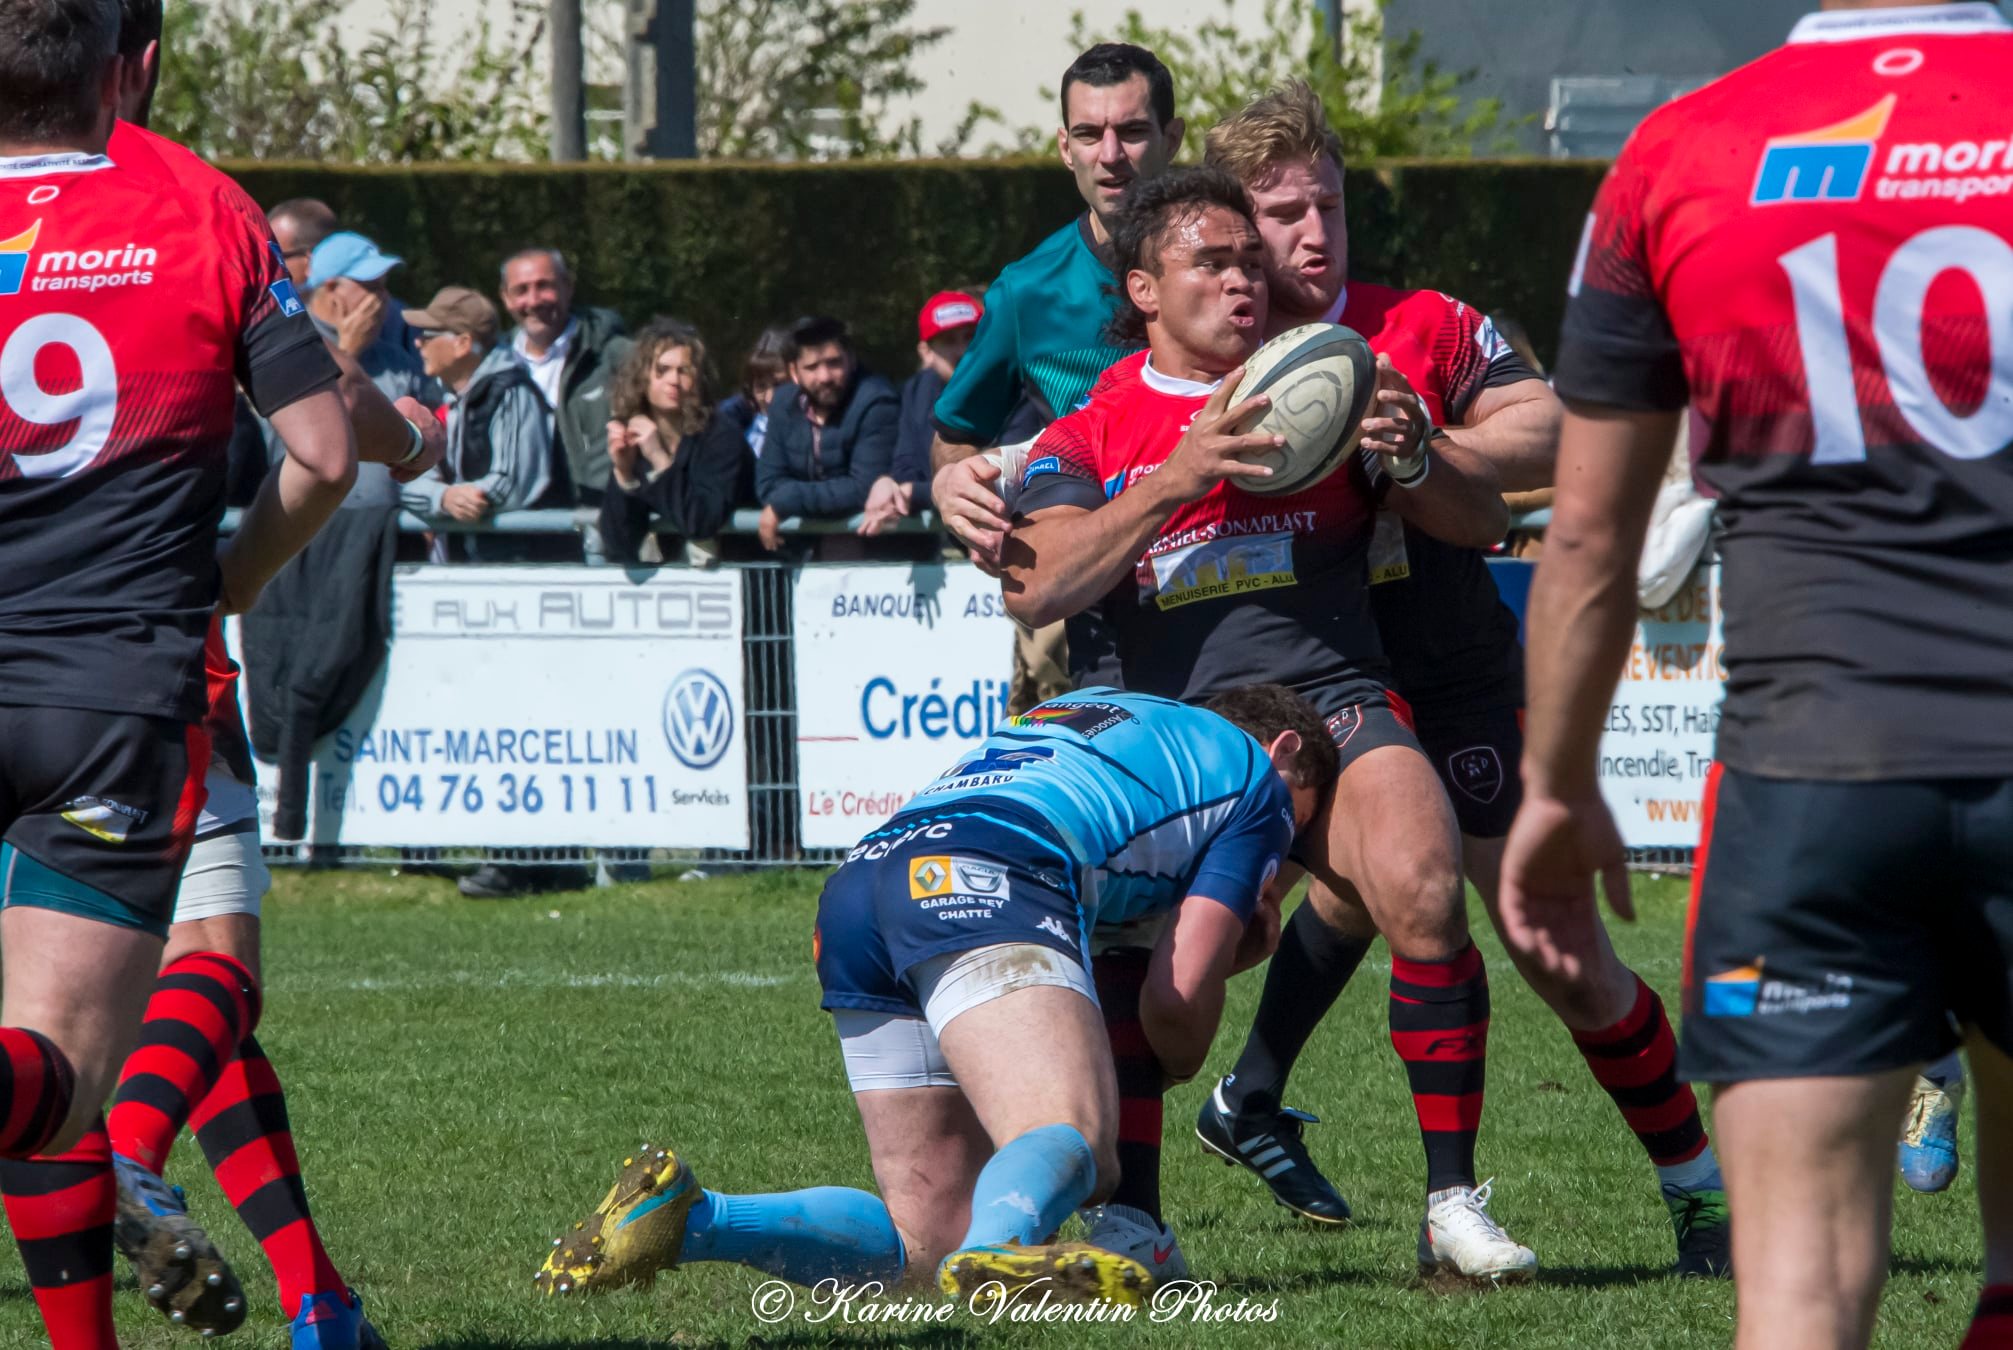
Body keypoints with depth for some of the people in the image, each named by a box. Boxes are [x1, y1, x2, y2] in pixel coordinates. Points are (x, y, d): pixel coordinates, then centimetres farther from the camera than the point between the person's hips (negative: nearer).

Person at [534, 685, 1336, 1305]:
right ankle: (999, 1250, -62)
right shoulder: (1257, 774, 21)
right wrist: (1183, 1064, 35)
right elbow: (1176, 999, 12)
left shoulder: (1083, 708, 42)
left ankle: (683, 1217, -12)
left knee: (930, 1233, 6)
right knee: (1070, 1140, -28)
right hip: (983, 879, -7)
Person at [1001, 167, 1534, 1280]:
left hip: (1336, 707, -1)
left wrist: (1408, 459, -10)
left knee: (1423, 891, -28)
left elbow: (1482, 521, 12)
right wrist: (1177, 478, -16)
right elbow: (1034, 590, -7)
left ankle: (1451, 1201, -22)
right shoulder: (1086, 437, 11)